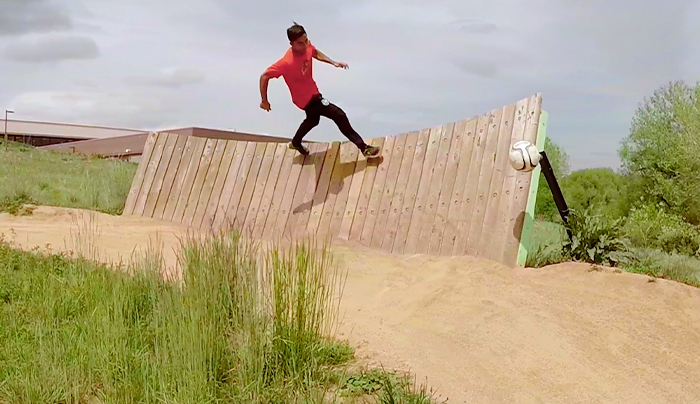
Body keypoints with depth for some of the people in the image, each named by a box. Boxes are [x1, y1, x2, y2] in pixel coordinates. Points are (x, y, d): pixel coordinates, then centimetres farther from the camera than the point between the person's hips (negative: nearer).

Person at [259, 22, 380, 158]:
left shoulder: (307, 47, -16)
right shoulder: (286, 63, -36)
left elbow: (316, 53, 9)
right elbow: (264, 77, -28)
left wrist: (334, 62, -2)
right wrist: (264, 101, -20)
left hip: (312, 92, 9)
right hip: (306, 98, -9)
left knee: (313, 119, 34)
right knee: (339, 115, -10)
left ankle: (296, 142, 59)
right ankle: (363, 147, 2)